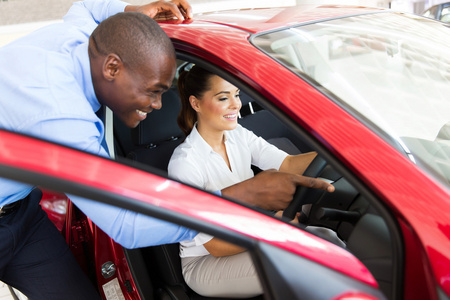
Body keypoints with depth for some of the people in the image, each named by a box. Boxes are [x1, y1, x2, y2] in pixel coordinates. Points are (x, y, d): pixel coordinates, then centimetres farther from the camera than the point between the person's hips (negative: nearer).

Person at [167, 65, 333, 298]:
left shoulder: (238, 135, -1)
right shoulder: (184, 163, -22)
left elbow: (287, 164, -14)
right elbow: (216, 246, -21)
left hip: (245, 240, 6)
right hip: (205, 263, -6)